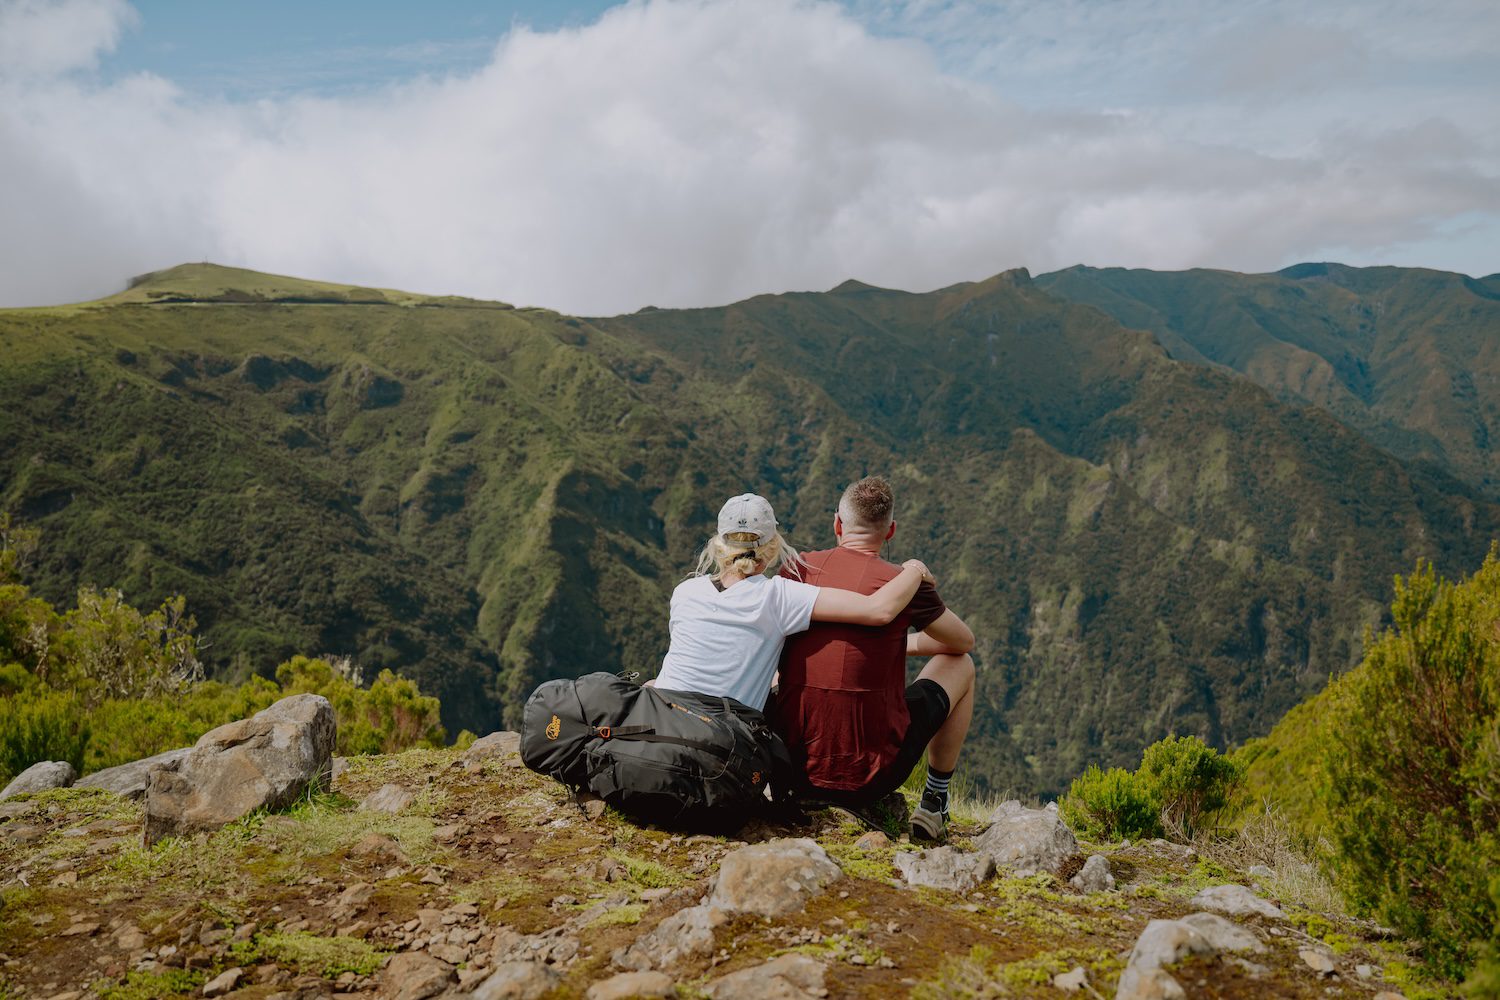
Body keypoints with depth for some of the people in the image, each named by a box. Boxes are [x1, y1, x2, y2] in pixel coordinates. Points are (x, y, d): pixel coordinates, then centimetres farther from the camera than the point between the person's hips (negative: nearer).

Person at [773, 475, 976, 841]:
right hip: (871, 776, -3)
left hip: (794, 768, 4)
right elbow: (964, 640, 11)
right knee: (960, 664, 19)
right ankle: (935, 803, 25)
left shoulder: (797, 570, 0)